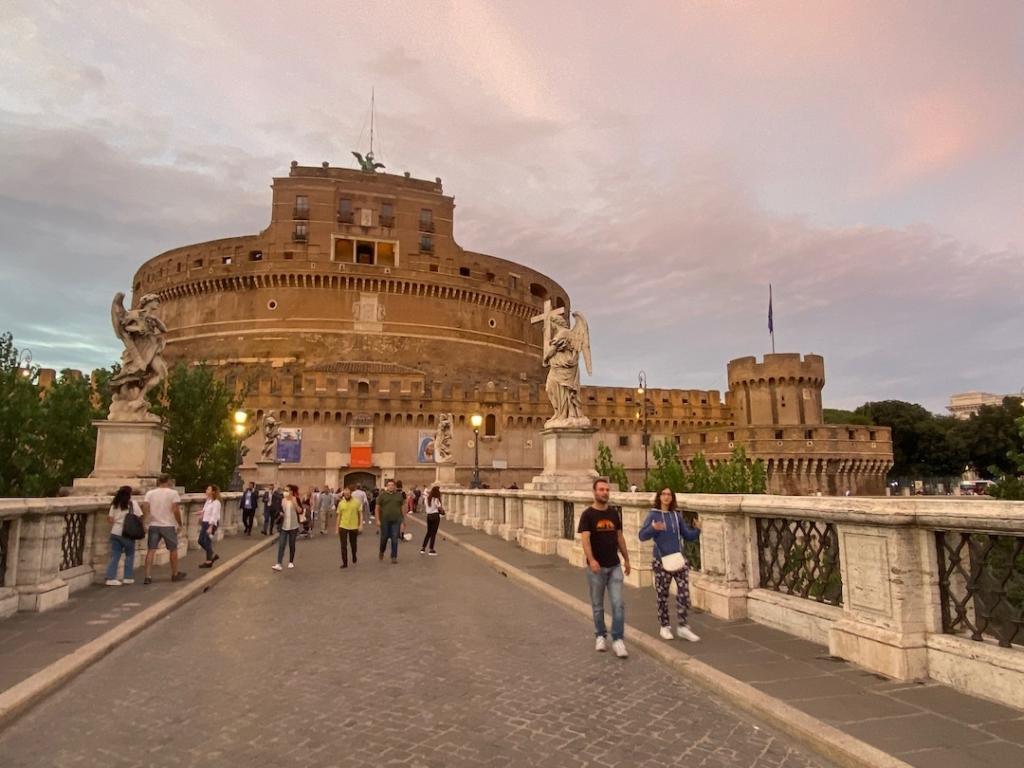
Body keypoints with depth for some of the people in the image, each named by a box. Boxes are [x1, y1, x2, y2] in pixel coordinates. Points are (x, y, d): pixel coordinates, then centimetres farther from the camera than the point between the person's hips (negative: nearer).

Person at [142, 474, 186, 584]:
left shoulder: (150, 493, 4)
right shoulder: (173, 493, -7)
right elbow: (175, 510, -13)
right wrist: (179, 523, -3)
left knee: (151, 550, 5)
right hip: (168, 525, -3)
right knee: (173, 549, 12)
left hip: (153, 525, 3)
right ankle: (175, 574, 23)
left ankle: (148, 576, -2)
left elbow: (145, 507, -7)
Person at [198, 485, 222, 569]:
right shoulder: (207, 501, 12)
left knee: (207, 542, -2)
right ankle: (213, 555, 26)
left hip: (211, 523, -9)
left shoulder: (216, 502, -16)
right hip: (205, 523, 9)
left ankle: (208, 562, 11)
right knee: (201, 541, 11)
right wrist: (202, 523, 11)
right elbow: (204, 512, 14)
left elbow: (214, 515, -20)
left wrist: (210, 527, -23)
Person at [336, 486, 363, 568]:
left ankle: (354, 558, 40)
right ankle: (345, 563, 8)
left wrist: (361, 525, -10)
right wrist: (337, 528, 6)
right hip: (343, 527, 1)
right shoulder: (341, 503, 0)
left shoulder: (357, 501, -7)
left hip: (354, 527, -1)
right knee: (343, 546, -1)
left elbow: (360, 514, -3)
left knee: (353, 545, 15)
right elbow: (339, 516, 6)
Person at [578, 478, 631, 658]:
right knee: (597, 605, 10)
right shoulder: (588, 514, -11)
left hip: (614, 566, 3)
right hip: (596, 568, -3)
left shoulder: (615, 513, 4)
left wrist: (626, 559, 15)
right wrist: (591, 560, -35)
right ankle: (601, 636, 28)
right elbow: (585, 540, -21)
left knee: (618, 604, -2)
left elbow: (619, 537, 14)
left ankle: (617, 640, 5)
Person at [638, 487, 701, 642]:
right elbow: (642, 536, -14)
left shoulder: (677, 515, 5)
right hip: (661, 561, -3)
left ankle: (683, 627, 11)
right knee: (662, 595, 7)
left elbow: (688, 536, 8)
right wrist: (653, 528, -33)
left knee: (684, 593, -3)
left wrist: (697, 530, -12)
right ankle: (665, 627, 23)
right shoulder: (653, 515, -5)